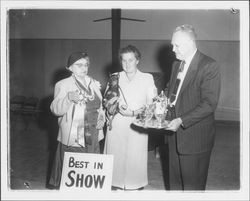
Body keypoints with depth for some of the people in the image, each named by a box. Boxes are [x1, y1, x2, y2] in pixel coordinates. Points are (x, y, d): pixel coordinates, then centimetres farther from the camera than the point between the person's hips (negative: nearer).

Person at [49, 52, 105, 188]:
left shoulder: (94, 84, 14)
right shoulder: (62, 84, -2)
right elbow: (55, 110, -13)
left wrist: (102, 118, 4)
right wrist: (69, 98, -31)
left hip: (92, 138, 5)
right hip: (72, 139, -5)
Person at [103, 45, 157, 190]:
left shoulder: (147, 78, 2)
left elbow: (152, 104, -3)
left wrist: (134, 112, -15)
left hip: (137, 126, -2)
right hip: (116, 125, 2)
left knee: (135, 160, -1)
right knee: (115, 158, 3)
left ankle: (135, 187, 17)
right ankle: (116, 186, 18)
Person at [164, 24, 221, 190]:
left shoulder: (209, 66, -14)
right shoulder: (176, 65, 12)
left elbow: (209, 104, -20)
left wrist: (181, 121, -25)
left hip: (195, 137, -7)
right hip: (175, 134, 7)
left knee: (193, 185, 7)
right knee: (175, 182, 17)